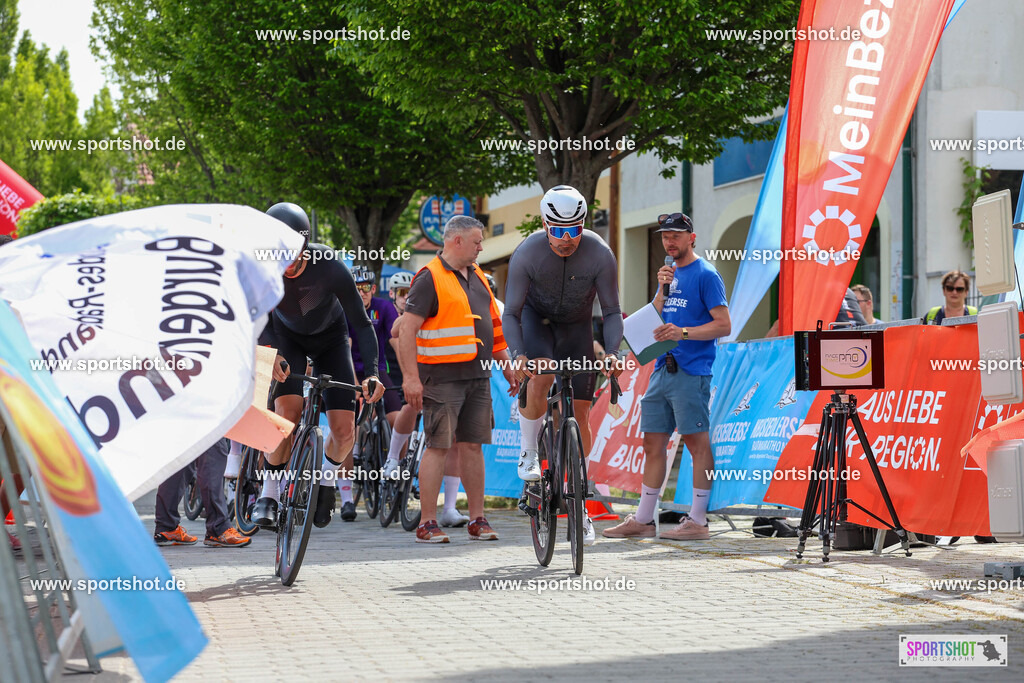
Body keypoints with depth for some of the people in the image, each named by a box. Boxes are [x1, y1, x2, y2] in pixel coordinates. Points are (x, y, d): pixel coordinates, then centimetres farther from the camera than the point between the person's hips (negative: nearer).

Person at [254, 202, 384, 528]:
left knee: (344, 431, -9)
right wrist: (273, 354, -36)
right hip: (288, 337, 0)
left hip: (330, 338, 0)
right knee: (287, 410, -26)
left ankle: (330, 476, 24)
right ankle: (269, 492, -11)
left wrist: (372, 372, -38)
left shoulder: (330, 268, -34)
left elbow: (361, 324, -26)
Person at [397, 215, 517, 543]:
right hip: (443, 377, -7)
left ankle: (477, 519, 12)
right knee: (438, 446, -6)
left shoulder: (476, 276, 17)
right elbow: (407, 328, -13)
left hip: (478, 377, 7)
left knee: (473, 445, 8)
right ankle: (427, 523, -3)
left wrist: (506, 364, 22)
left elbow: (492, 325, 26)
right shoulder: (430, 278, -8)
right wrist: (410, 377, -19)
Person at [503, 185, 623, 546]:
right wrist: (517, 354, -39)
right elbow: (510, 313, -22)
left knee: (580, 412, -4)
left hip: (577, 326, 1)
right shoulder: (527, 253, -27)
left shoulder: (600, 254, -26)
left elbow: (612, 311, -17)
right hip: (536, 317, -1)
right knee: (540, 375, -33)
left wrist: (612, 352, -34)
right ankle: (529, 454, -12)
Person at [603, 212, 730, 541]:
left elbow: (723, 325, -12)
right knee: (653, 442, 8)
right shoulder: (671, 273, 18)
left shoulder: (705, 274, -6)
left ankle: (697, 520, -1)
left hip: (691, 372, -8)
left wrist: (683, 332, -23)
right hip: (663, 367, 8)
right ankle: (643, 519, 13)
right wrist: (662, 289, 0)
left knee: (696, 441, -4)